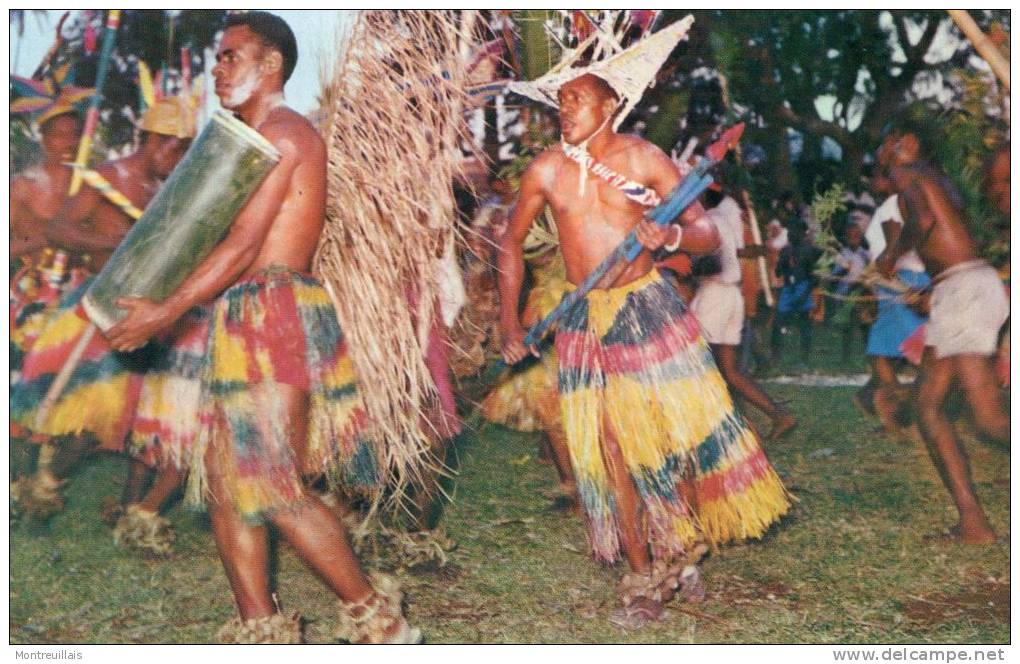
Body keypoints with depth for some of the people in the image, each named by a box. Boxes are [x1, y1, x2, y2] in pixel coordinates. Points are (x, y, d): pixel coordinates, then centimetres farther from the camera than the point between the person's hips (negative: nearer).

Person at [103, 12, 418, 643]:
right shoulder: (251, 139, 22)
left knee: (276, 489, -10)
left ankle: (377, 617, 3)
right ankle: (260, 628, 15)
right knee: (225, 482, 8)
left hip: (277, 313, -10)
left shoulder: (285, 133, -8)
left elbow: (244, 243, -15)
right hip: (241, 321, 10)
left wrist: (166, 312, -14)